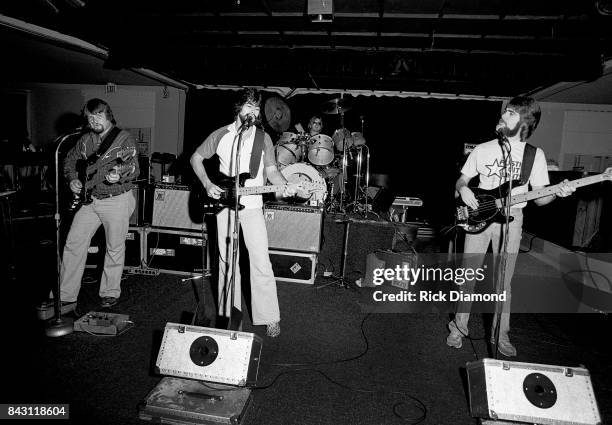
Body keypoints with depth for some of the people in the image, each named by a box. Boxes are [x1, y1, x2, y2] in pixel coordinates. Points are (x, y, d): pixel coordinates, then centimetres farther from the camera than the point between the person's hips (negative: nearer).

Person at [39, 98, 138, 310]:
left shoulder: (124, 138, -7)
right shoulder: (85, 140, 10)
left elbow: (133, 167, -19)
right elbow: (70, 159, 22)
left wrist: (119, 175, -40)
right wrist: (72, 179, 4)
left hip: (117, 200, -5)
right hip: (89, 199, 6)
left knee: (115, 248, 4)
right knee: (73, 244, 4)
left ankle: (110, 293, 21)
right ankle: (65, 294, 16)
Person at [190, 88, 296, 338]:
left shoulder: (263, 138, 4)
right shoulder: (220, 135, 3)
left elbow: (271, 170, 5)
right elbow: (196, 158, 12)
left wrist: (284, 186, -16)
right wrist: (207, 184, -2)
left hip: (252, 207, -1)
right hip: (224, 204, 1)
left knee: (261, 262, -6)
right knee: (226, 260, 10)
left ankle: (270, 317, 4)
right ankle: (228, 312, 26)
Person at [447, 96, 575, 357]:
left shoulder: (535, 154, 4)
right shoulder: (483, 150, 5)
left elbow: (539, 197, 4)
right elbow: (461, 180, 12)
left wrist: (558, 192, -16)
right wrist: (463, 189, -10)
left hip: (511, 220, 0)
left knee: (503, 281, 6)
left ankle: (500, 335, 23)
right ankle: (459, 327, 19)